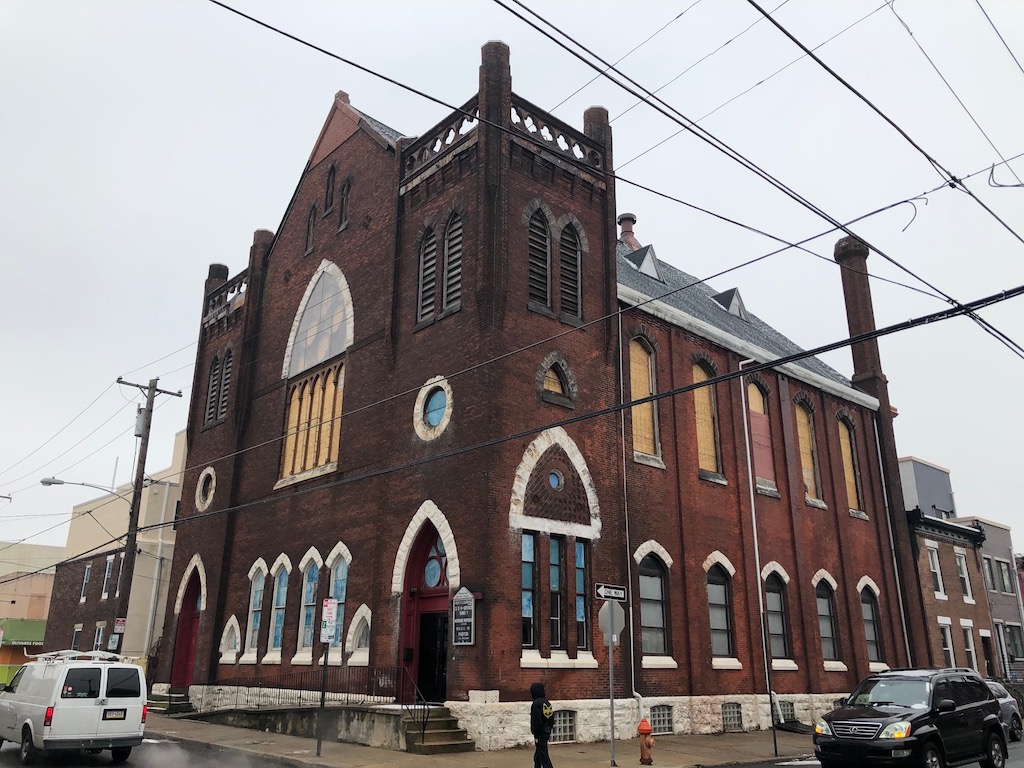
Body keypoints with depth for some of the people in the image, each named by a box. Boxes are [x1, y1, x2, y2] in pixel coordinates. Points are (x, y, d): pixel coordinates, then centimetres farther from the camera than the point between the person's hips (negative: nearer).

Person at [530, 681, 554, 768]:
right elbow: (552, 719, 15)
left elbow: (536, 720, -20)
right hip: (546, 733, 9)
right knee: (537, 756, 19)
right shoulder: (547, 703, 11)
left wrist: (536, 734, -14)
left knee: (544, 757, -7)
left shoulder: (536, 703, -15)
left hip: (540, 734, -9)